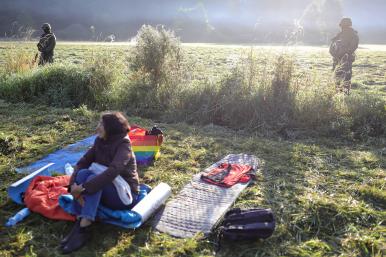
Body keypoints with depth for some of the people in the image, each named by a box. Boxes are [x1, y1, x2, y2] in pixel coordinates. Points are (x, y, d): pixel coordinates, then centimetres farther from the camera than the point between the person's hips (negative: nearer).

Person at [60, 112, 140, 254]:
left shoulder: (123, 145, -20)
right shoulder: (100, 141, 1)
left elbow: (112, 173, -34)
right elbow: (83, 162, -6)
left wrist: (83, 187, -36)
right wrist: (74, 185, -23)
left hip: (124, 195, -6)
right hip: (105, 191, 6)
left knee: (93, 178, -31)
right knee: (83, 173, -20)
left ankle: (83, 229, -32)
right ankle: (79, 223, -24)